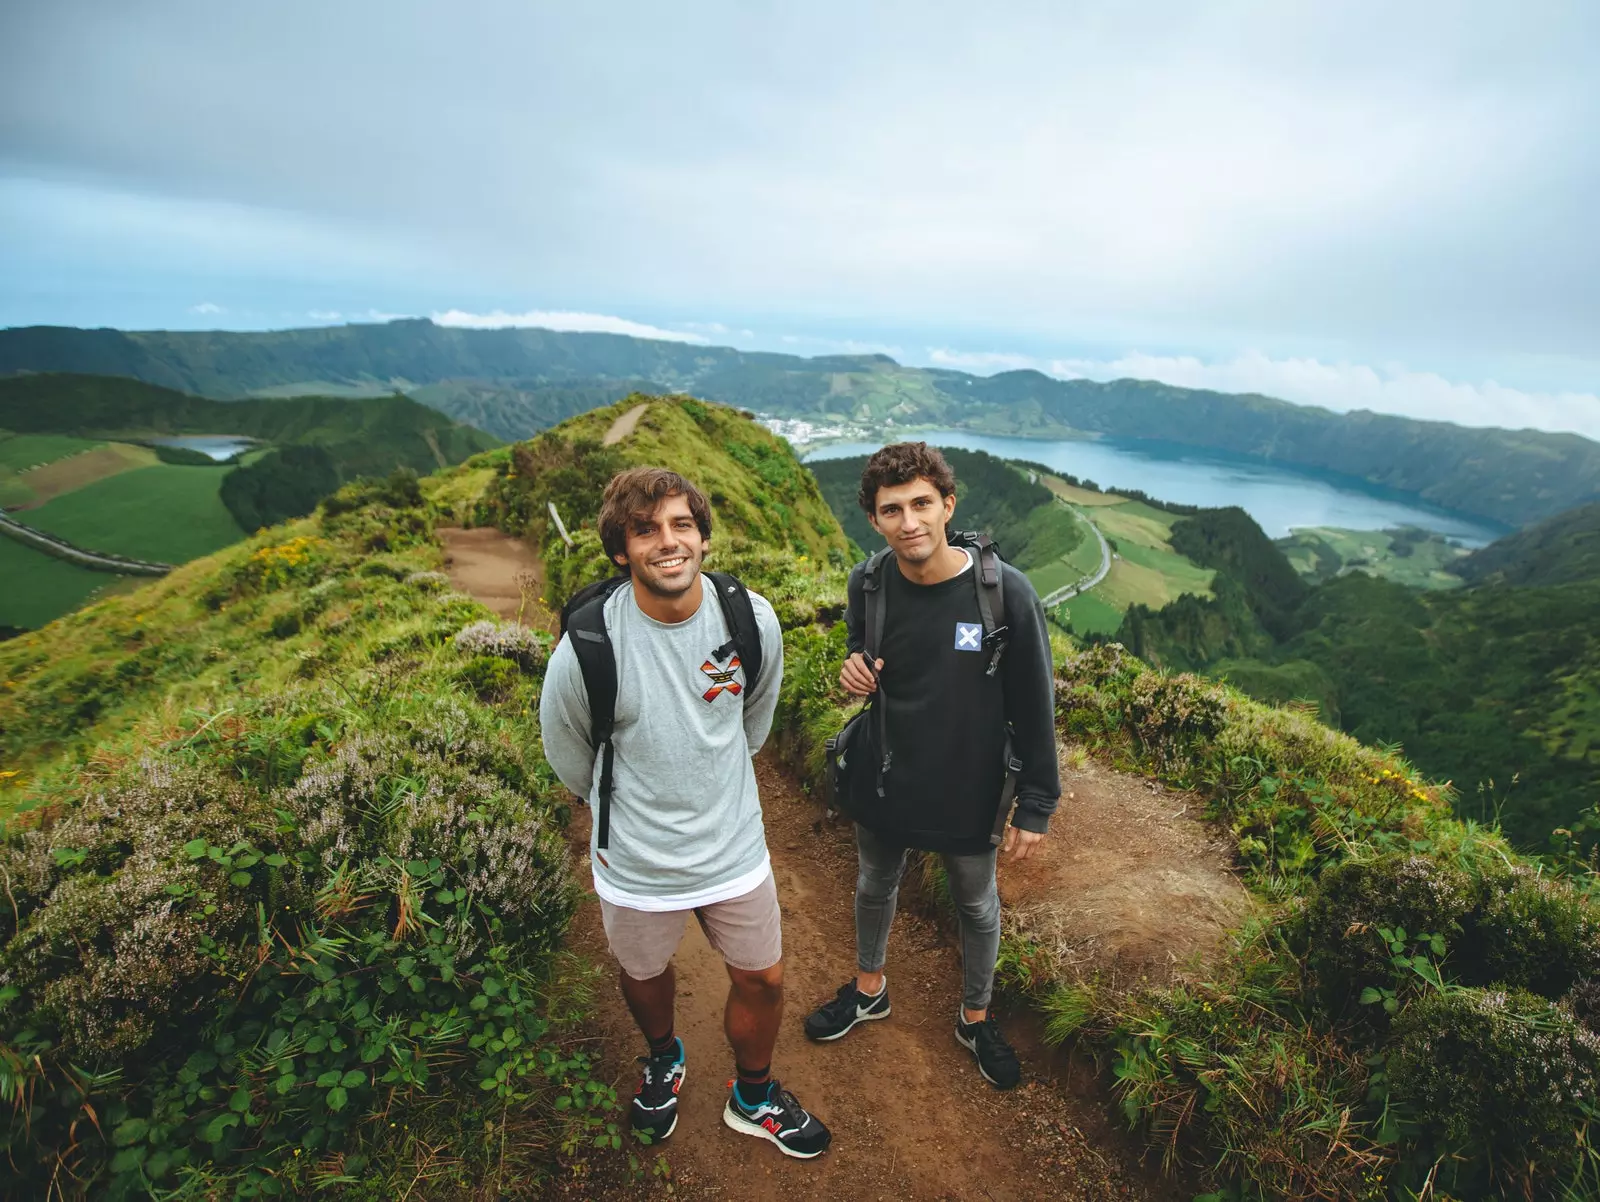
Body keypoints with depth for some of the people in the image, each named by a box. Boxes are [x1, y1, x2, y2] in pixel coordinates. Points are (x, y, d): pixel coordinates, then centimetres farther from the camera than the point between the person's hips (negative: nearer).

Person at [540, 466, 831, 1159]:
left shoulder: (753, 619, -16)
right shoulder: (588, 646, -25)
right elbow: (568, 752, -5)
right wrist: (622, 813, 9)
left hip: (735, 847, 2)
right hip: (636, 864, -1)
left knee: (762, 981, 17)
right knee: (644, 974, 25)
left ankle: (753, 1099, 50)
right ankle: (663, 1058, 61)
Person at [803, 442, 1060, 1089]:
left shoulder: (1006, 592, -24)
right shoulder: (867, 584, -14)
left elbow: (1033, 708, -13)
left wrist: (1036, 807, -8)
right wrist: (854, 672, -18)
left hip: (967, 792, -2)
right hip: (884, 782, 3)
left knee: (977, 907, 22)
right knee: (875, 888, 26)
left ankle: (975, 1018, 51)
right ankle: (869, 988, 56)